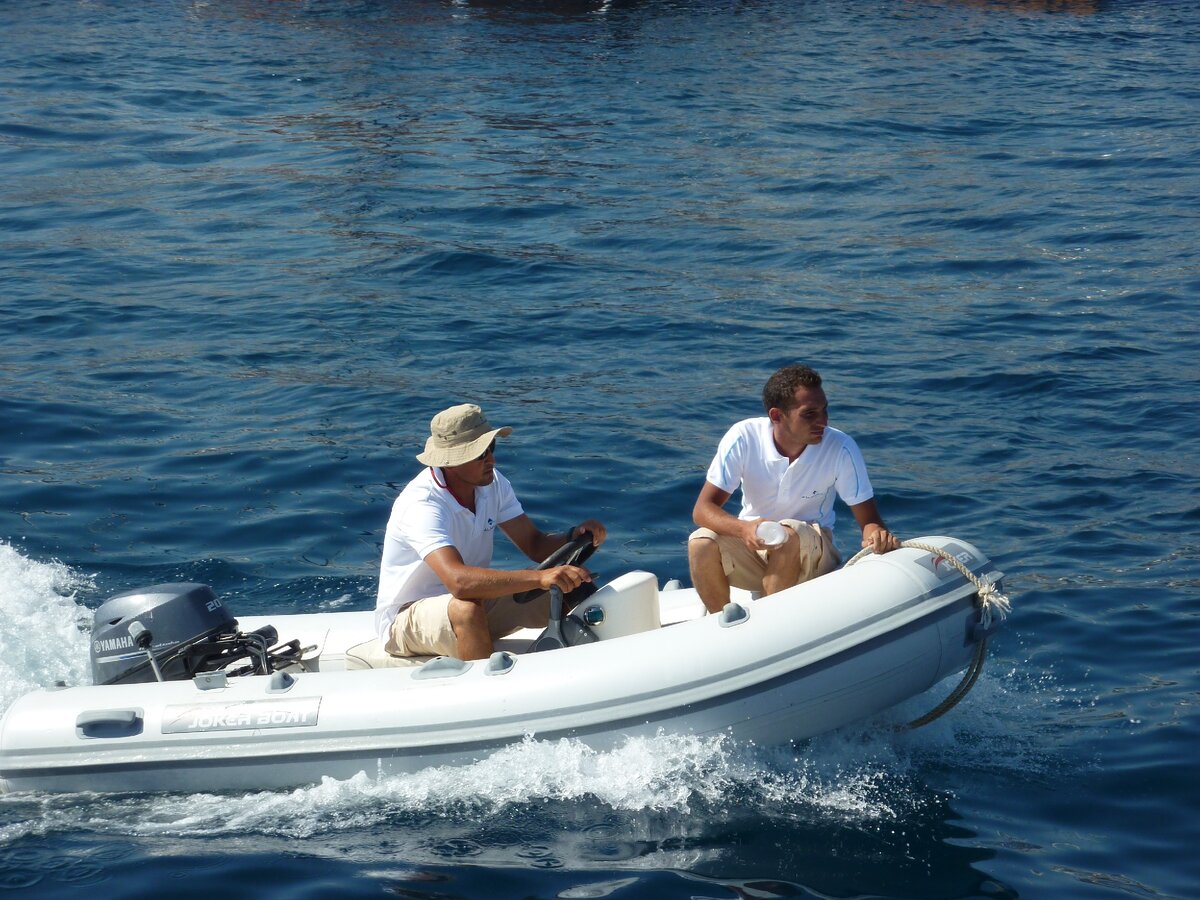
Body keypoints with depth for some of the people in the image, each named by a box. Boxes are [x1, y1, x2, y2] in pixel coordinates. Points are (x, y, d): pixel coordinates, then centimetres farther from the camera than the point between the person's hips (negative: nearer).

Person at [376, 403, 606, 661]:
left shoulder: (492, 483, -4)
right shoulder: (421, 504, -29)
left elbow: (535, 545, 0)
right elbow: (458, 581, -43)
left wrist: (576, 537, -23)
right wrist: (540, 577, -52)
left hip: (479, 603, 7)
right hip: (406, 619, -7)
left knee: (570, 591, -10)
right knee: (467, 610, -41)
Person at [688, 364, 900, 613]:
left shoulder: (841, 448, -17)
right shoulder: (744, 438, -17)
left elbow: (868, 518, -12)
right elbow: (703, 509, -17)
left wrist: (875, 534, -38)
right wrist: (744, 529, -39)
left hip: (810, 554, -1)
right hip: (752, 545, 1)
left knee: (790, 532, -34)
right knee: (701, 543, -29)